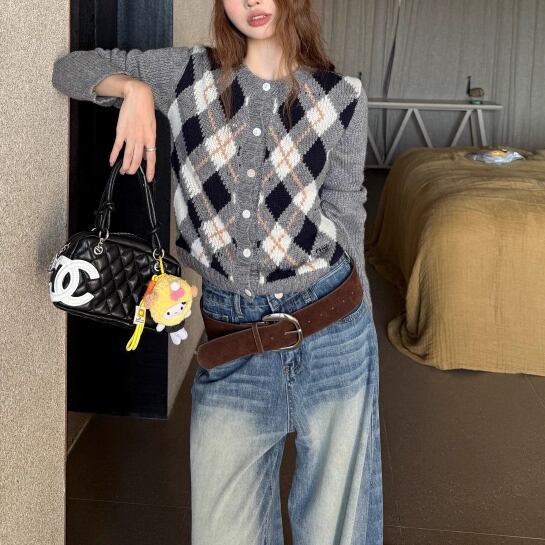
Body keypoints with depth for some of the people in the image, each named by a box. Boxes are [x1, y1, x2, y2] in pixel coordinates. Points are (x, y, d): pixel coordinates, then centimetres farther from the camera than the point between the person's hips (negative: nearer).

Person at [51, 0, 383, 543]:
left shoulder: (342, 95, 1)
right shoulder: (190, 72, 3)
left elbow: (344, 212, 7)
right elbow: (69, 68, 11)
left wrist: (356, 317, 10)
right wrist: (134, 86, -8)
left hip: (332, 326, 0)